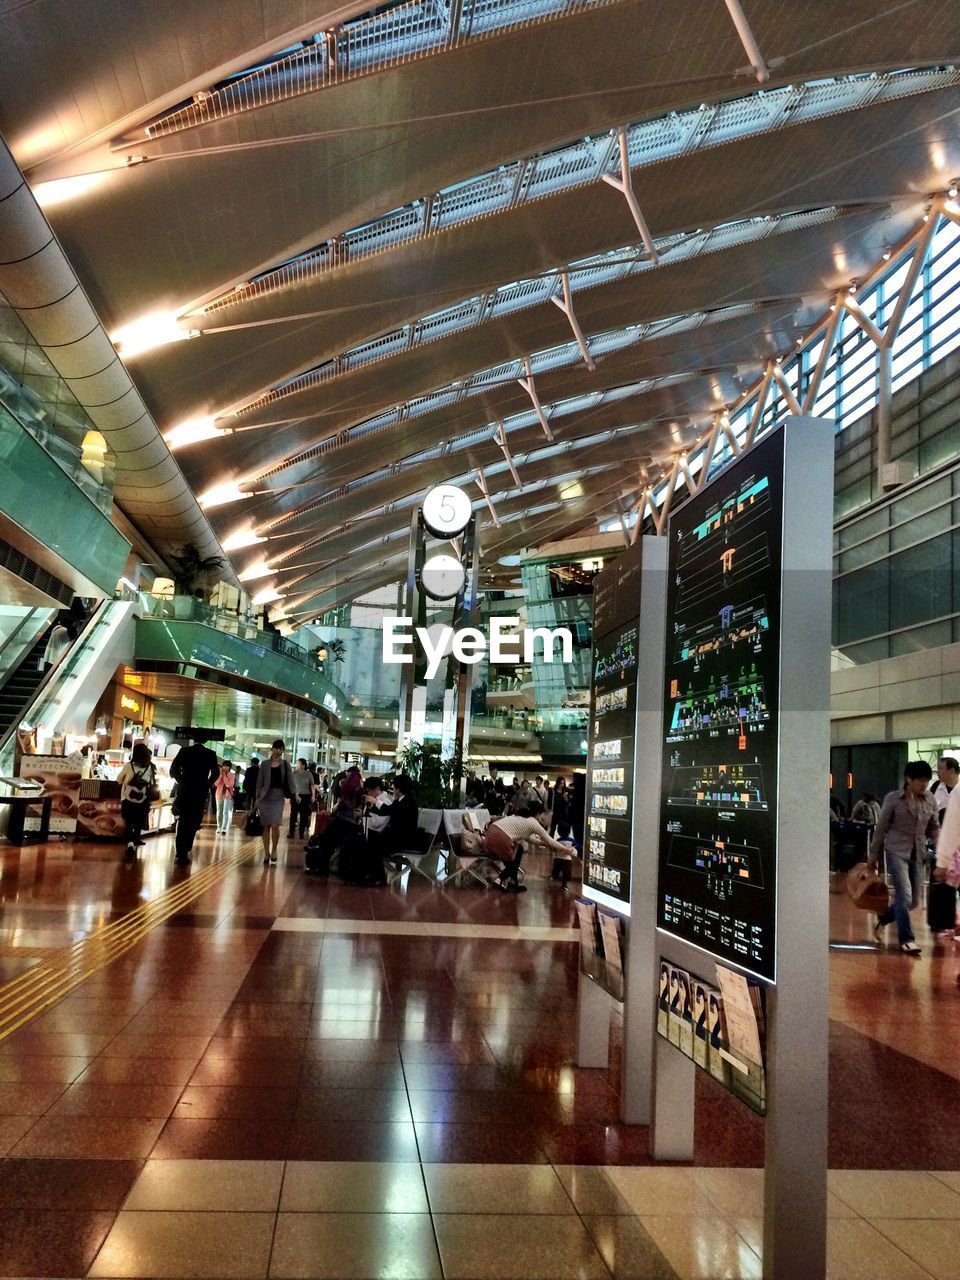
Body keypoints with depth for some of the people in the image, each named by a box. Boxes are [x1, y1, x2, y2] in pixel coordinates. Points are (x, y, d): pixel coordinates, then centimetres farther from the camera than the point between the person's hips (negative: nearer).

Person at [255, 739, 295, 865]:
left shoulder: (285, 764, 5)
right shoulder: (265, 764, 5)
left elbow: (290, 780, 1)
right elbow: (259, 782, 6)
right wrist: (258, 797, 1)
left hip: (278, 797, -1)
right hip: (265, 796, 1)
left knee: (275, 825, -12)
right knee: (266, 826, 2)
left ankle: (274, 850, 8)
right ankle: (266, 852, 12)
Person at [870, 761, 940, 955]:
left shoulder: (930, 800, 4)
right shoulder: (893, 799, -6)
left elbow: (934, 828, 14)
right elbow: (881, 829, 0)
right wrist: (873, 857, 4)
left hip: (918, 854, 5)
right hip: (897, 852, -5)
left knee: (912, 901, 9)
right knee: (904, 896, -14)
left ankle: (883, 919, 34)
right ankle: (906, 939, -1)